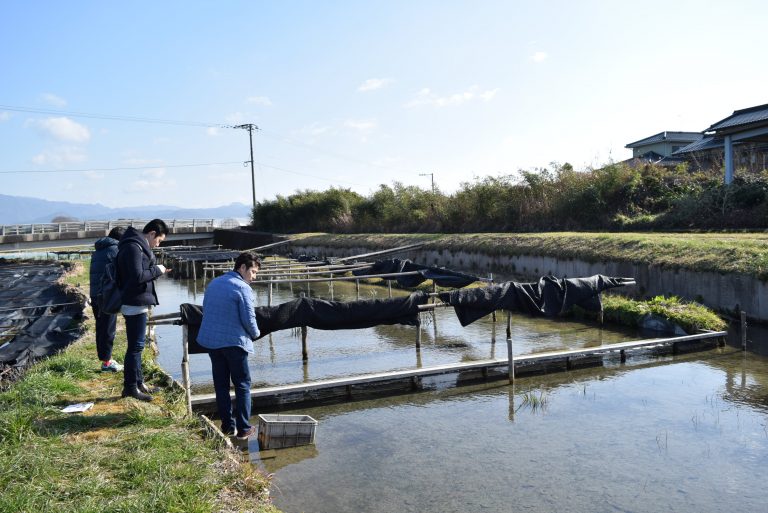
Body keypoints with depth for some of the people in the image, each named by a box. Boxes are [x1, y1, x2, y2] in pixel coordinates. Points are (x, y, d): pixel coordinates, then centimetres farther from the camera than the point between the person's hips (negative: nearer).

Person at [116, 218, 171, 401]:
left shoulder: (138, 246, 15)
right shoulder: (133, 247, -17)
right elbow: (137, 276, -25)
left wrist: (156, 271, 7)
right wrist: (157, 270, -13)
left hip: (137, 303, 11)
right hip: (135, 304, -11)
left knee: (136, 345, 17)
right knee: (135, 346, -4)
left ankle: (138, 381, 27)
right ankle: (131, 387, 4)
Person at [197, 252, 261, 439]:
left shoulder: (213, 283, 10)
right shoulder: (242, 288, -13)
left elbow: (205, 310, 16)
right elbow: (249, 319, -14)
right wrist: (255, 334, 5)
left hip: (211, 341, 7)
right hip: (234, 342, -6)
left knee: (221, 385, 13)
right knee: (242, 385, 5)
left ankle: (228, 425, 18)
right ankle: (244, 428, 7)